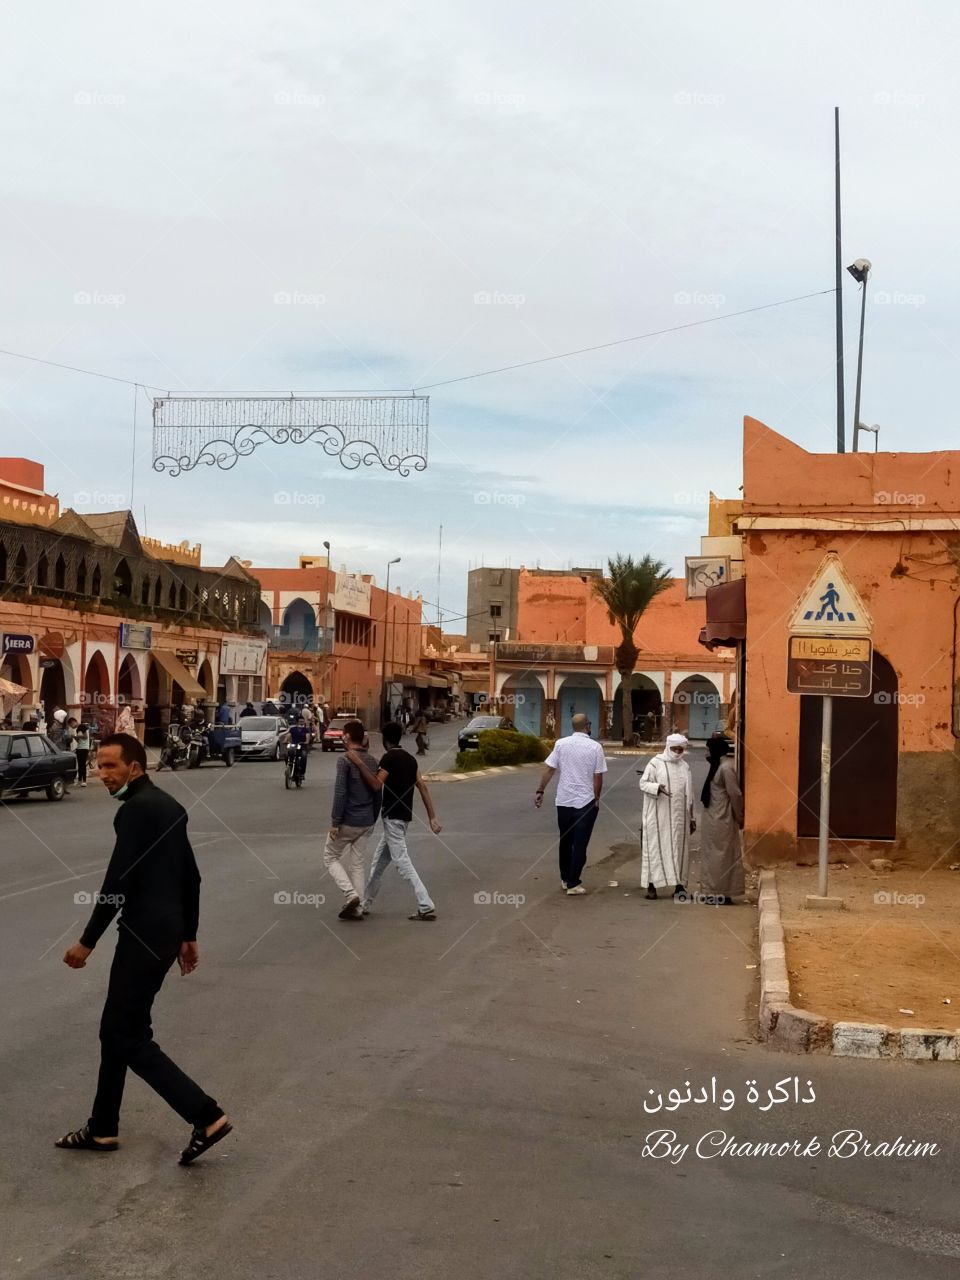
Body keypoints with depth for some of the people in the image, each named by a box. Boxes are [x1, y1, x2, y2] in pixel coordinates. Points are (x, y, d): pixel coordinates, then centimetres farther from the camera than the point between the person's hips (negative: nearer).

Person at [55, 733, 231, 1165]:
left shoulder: (136, 810, -15)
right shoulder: (168, 805, 15)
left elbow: (117, 883, -20)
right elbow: (191, 877, 19)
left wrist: (87, 942, -13)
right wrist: (188, 935, 24)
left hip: (145, 935, -10)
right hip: (164, 932, 10)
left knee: (130, 1038, -4)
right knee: (115, 1030, 17)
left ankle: (207, 1117, -7)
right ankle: (102, 1129, 25)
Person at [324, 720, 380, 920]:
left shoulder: (345, 761, -15)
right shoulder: (372, 761, 6)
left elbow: (340, 793, -20)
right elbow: (377, 794, 11)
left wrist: (335, 822, -15)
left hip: (347, 821, -6)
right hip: (366, 823, 6)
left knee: (330, 858, 11)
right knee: (357, 863, 14)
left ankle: (351, 895, -7)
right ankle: (357, 908, 12)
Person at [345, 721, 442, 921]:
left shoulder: (389, 758, -14)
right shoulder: (409, 758, 11)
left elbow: (376, 784, -26)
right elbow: (422, 787, 6)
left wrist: (358, 762, -26)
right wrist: (432, 817, 5)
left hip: (392, 817, -9)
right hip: (403, 815, 9)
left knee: (402, 861, -9)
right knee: (379, 860, 18)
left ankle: (426, 906, -14)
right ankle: (365, 903, 27)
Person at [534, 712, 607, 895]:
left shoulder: (561, 744, -2)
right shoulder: (595, 747, -7)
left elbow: (548, 769, -4)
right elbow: (598, 777, -6)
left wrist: (540, 791, 3)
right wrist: (596, 798, 7)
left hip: (564, 801, 3)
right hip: (586, 802, -3)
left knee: (565, 841, 18)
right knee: (580, 844, 2)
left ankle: (565, 879, 27)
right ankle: (573, 884, 1)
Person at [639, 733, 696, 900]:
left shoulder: (685, 767, 12)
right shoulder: (656, 763, -3)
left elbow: (689, 794, 16)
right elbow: (643, 783, -7)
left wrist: (691, 818, 15)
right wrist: (657, 787, -27)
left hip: (679, 816, 4)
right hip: (658, 815, -4)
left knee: (679, 848, 4)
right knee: (655, 847, -2)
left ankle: (678, 884, 8)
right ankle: (652, 884, 2)